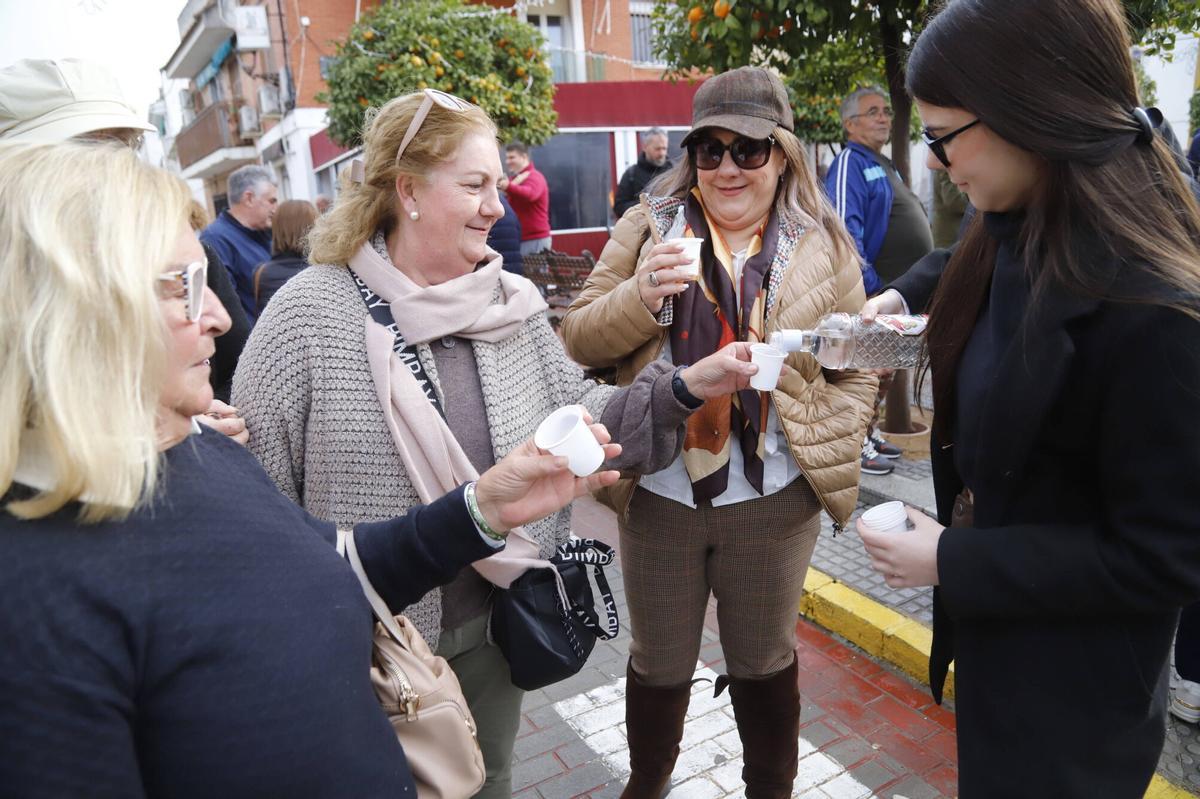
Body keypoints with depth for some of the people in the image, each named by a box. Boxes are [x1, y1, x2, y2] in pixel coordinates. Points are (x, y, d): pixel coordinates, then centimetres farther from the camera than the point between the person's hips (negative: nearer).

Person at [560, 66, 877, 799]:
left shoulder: (823, 246, 0)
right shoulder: (647, 228, 0)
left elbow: (857, 369, 5)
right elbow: (580, 339, -2)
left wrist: (826, 449, -11)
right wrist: (641, 296, -20)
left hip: (772, 498, 0)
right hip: (658, 492, 1)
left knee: (765, 664, 20)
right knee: (659, 664, 19)